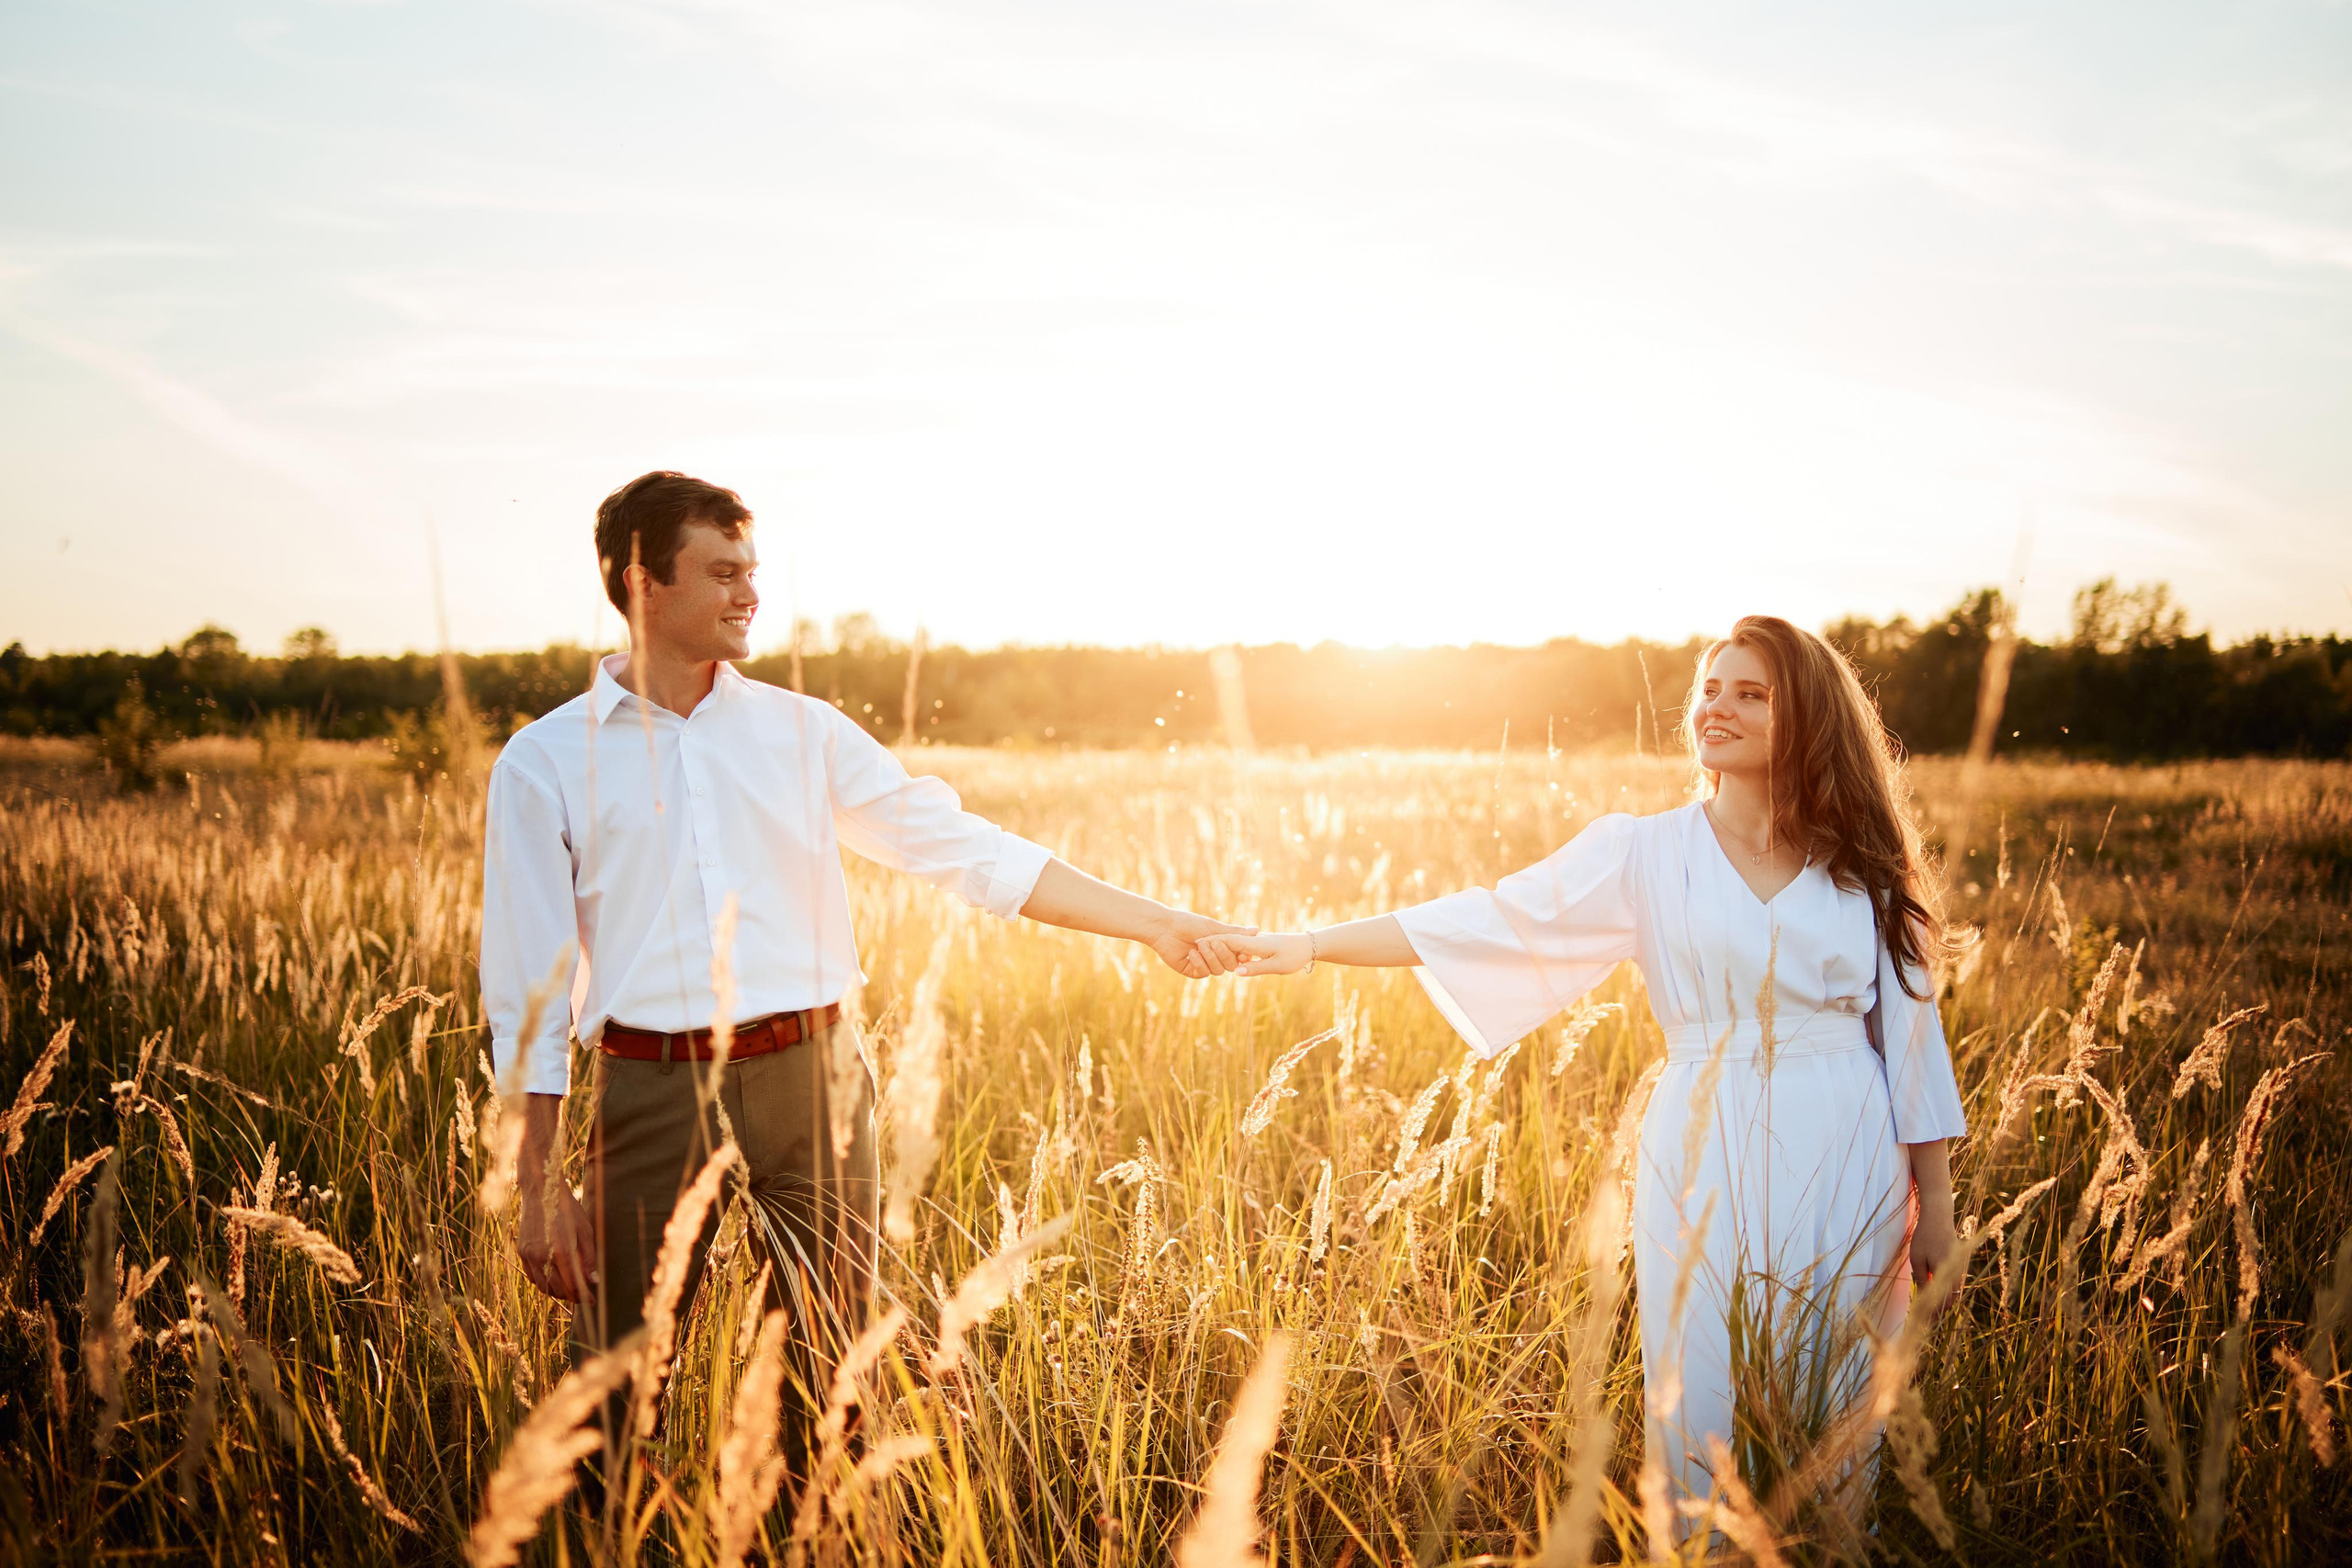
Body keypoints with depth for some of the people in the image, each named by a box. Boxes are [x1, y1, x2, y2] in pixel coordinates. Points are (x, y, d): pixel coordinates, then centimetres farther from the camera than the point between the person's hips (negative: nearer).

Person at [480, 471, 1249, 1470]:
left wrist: (1152, 923, 0)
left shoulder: (803, 731, 8)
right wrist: (540, 1191, -2)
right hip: (654, 1097, -2)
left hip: (813, 1085, 2)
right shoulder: (543, 765, 3)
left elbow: (964, 848, 6)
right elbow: (528, 994, 2)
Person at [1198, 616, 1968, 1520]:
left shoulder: (1862, 865, 5)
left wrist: (1937, 1209, 7)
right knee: (1710, 1418, 1)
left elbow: (1910, 1035, 8)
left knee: (1837, 1416, 9)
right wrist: (1307, 945, -15)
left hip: (1849, 1166, 1)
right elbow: (1492, 920, -6)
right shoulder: (1645, 854, 1)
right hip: (1712, 1166, -1)